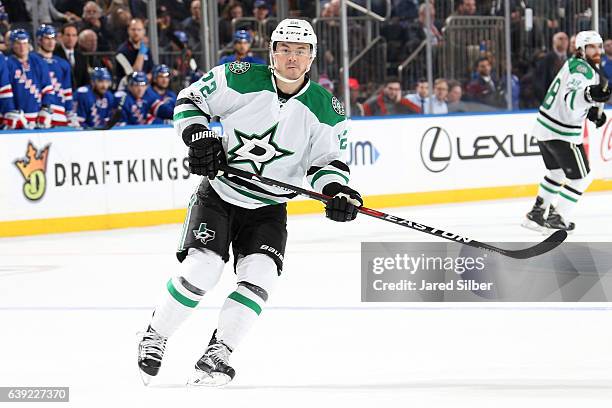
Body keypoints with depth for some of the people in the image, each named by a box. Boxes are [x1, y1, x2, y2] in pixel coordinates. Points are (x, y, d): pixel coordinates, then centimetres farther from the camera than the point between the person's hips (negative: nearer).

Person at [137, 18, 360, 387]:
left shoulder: (326, 110, -7)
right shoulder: (242, 79, -12)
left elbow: (327, 160, -3)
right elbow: (190, 100, -2)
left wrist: (337, 190, -23)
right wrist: (199, 136, -18)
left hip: (268, 209, 2)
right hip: (218, 194, -2)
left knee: (260, 274, -18)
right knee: (201, 269, -18)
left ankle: (218, 352, -3)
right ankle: (155, 336, 4)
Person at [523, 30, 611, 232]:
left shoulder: (574, 64, 11)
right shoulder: (583, 70, -20)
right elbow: (570, 98, -36)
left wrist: (592, 110, 17)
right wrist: (590, 95, -55)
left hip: (545, 127, 10)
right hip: (562, 134, -10)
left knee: (557, 171, 28)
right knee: (581, 177, 0)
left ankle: (537, 212, 37)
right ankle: (557, 218, 0)